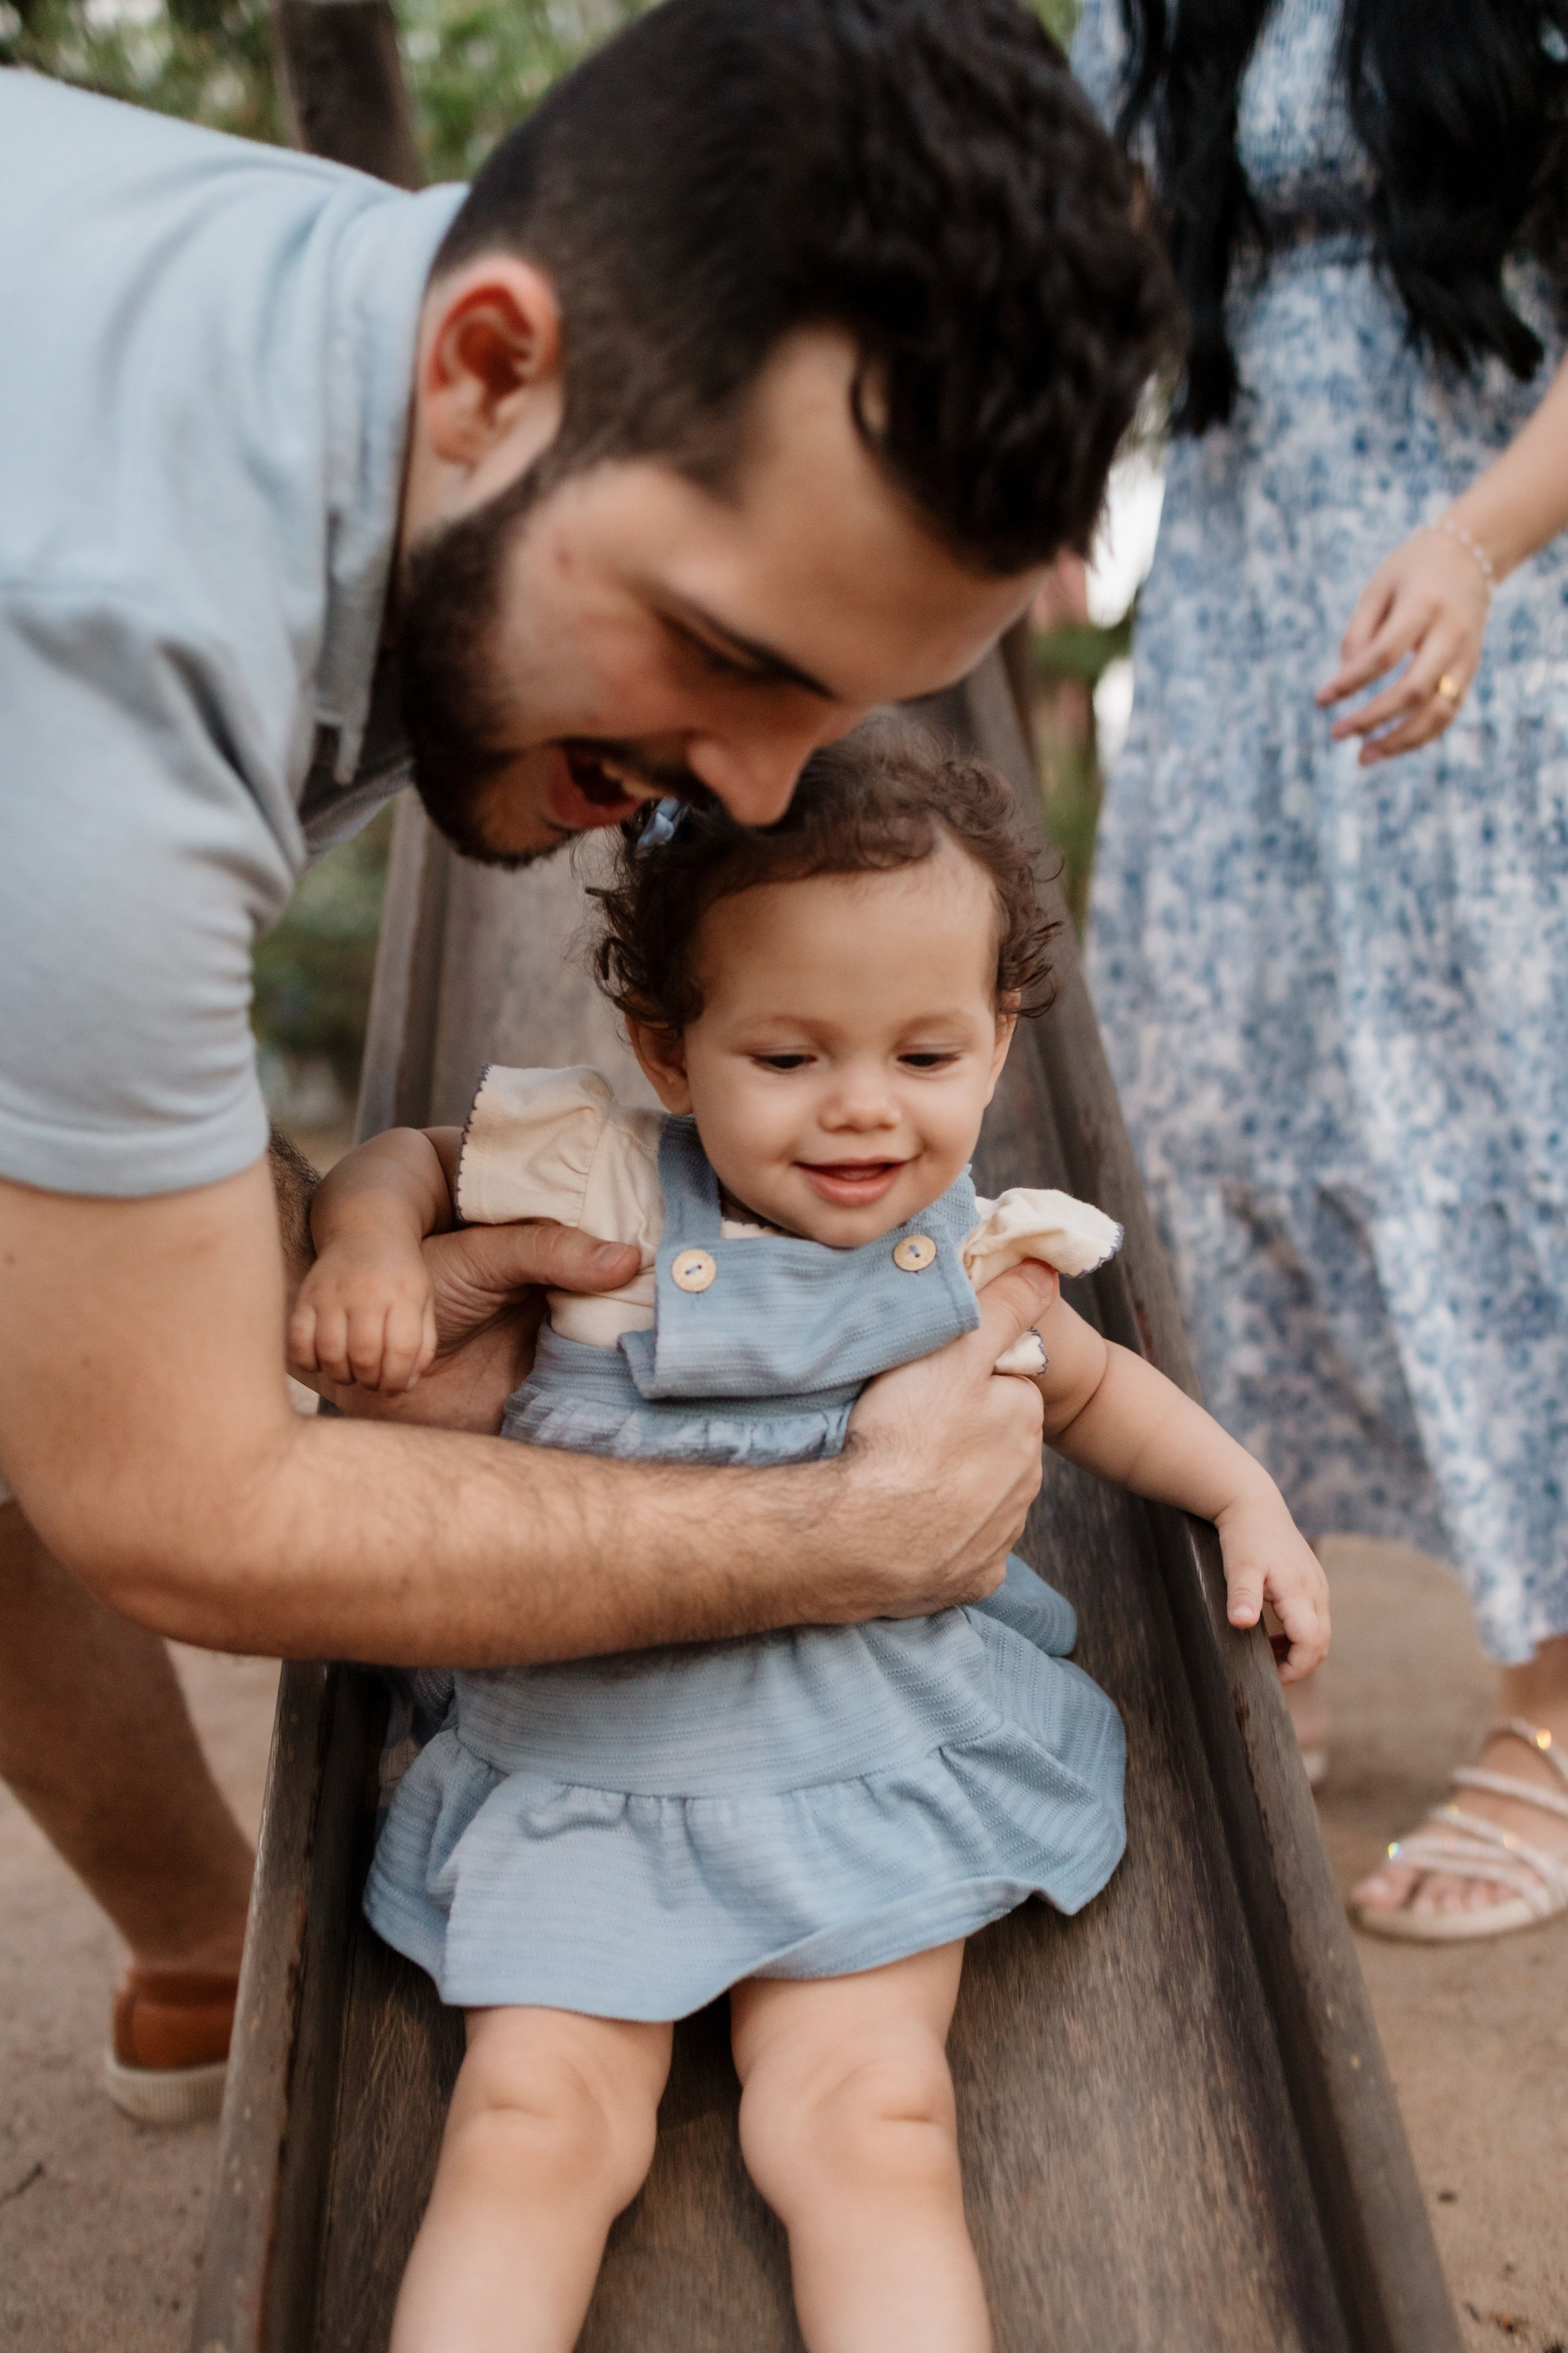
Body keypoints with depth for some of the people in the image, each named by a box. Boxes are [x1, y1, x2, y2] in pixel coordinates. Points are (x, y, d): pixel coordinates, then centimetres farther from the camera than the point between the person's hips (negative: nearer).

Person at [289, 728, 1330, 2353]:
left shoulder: (972, 1259, 4)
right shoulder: (602, 1192, -6)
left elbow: (1092, 1392, 26)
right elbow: (407, 1161, 12)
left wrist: (1246, 1497, 15)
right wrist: (366, 1241, -10)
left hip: (870, 1765, 1)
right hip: (581, 1755, -1)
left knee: (868, 2126, -15)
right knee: (530, 2124, -12)